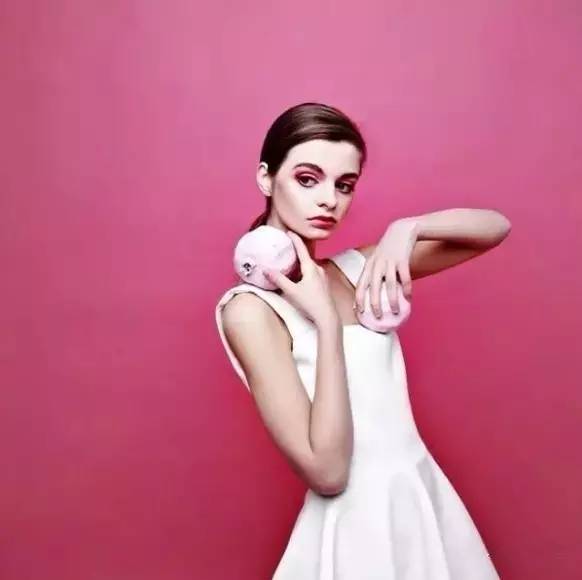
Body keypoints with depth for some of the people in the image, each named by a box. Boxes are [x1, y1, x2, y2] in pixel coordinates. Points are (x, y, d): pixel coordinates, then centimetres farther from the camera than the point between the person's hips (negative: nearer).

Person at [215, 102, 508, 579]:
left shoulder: (355, 269, -1)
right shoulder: (251, 309, -19)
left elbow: (495, 227, 1)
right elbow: (326, 471, -23)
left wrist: (407, 229, -16)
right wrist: (327, 319, -25)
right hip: (361, 524, -6)